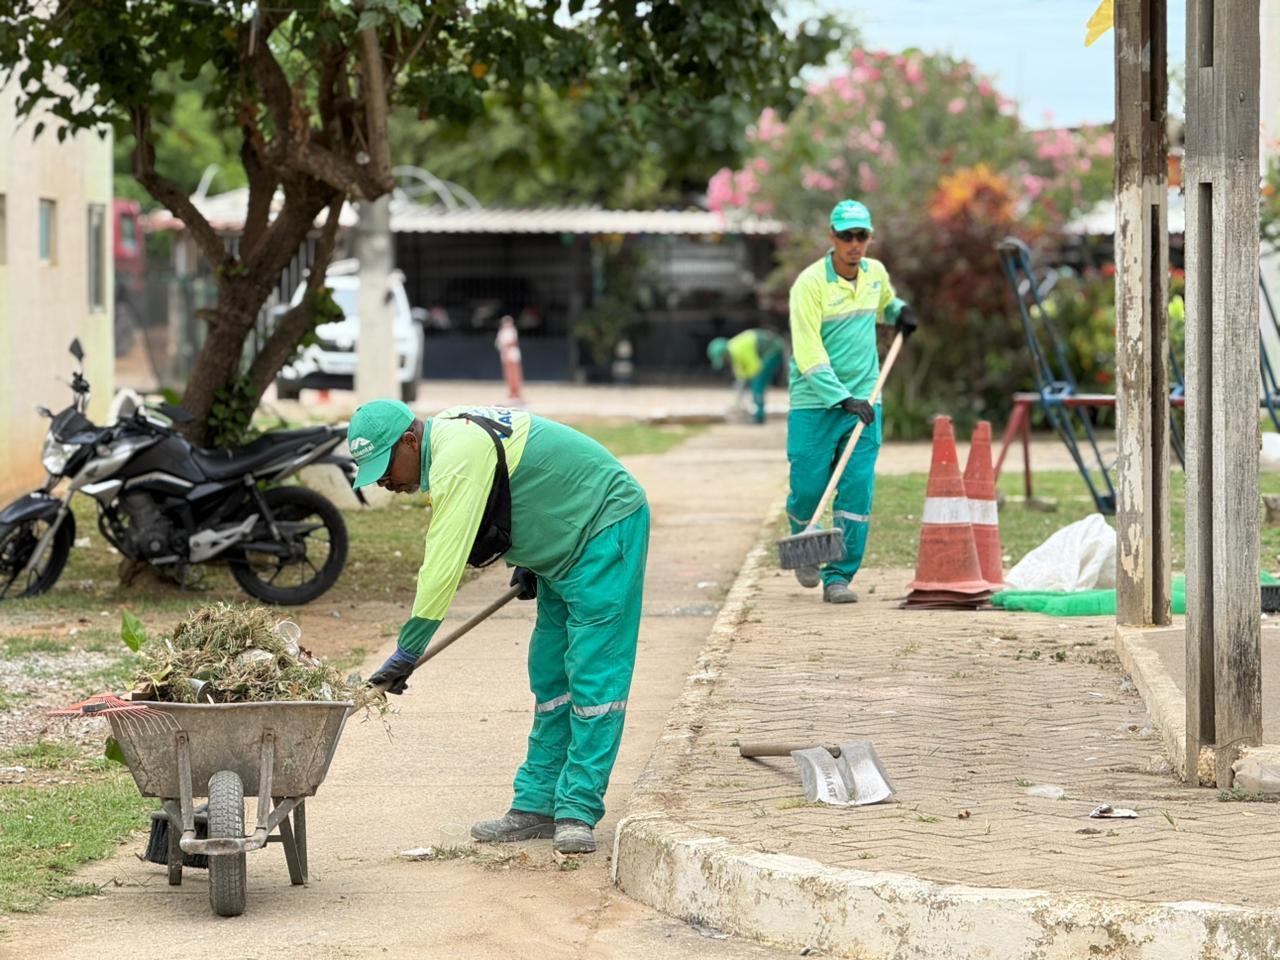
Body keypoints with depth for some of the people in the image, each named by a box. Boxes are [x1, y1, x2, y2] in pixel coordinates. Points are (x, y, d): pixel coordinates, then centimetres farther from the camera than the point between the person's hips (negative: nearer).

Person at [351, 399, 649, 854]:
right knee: (550, 677, 9)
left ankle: (578, 812, -14)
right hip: (567, 544, 11)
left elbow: (443, 566, -30)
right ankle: (537, 805, 11)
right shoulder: (449, 437, 4)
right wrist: (529, 561, 13)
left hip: (606, 525, -11)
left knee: (592, 677, -13)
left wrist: (407, 651, -27)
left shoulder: (458, 457, -27)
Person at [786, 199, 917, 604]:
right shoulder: (810, 283, -13)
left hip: (864, 401, 4)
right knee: (809, 489, -1)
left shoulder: (876, 273, 6)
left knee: (857, 490, -5)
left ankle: (839, 575, 1)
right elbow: (809, 354, -19)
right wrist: (842, 399, -27)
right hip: (815, 403, -4)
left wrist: (899, 312, 8)